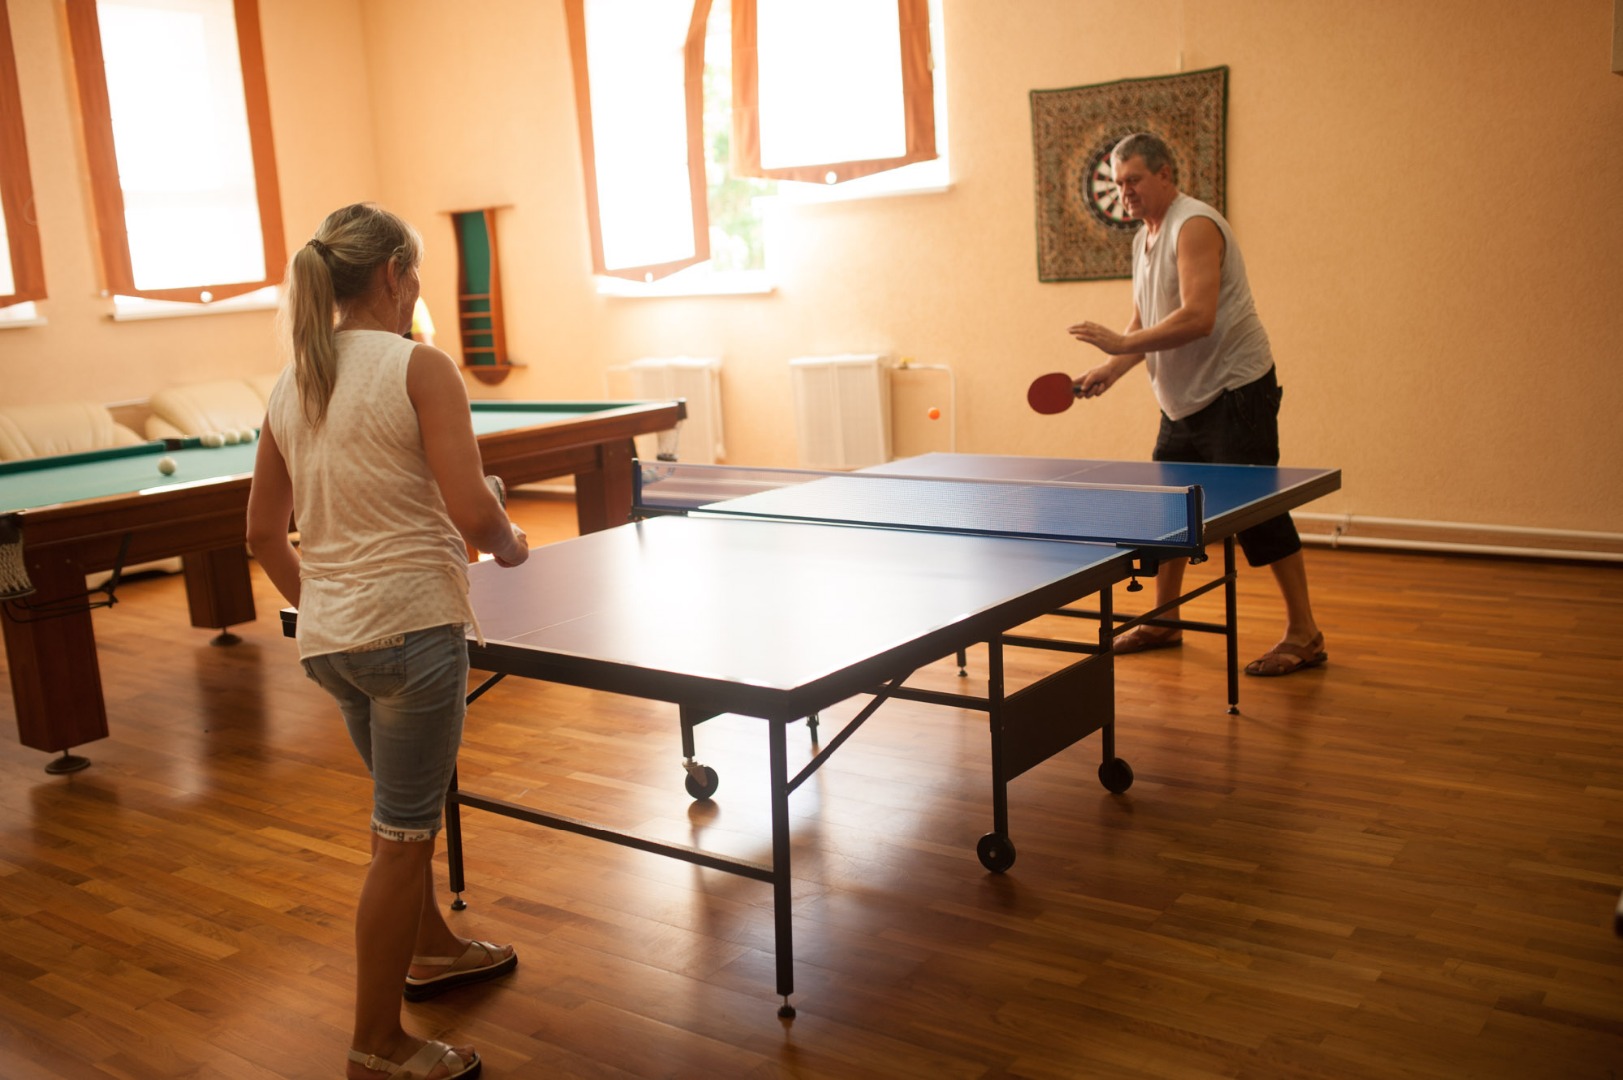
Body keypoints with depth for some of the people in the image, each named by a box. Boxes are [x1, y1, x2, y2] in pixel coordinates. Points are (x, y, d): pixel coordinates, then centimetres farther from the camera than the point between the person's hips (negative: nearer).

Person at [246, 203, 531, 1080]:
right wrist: (511, 547, 1)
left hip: (326, 639, 8)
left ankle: (430, 949, 48)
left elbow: (263, 532, 13)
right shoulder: (420, 367, -12)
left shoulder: (290, 387, 9)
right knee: (402, 836, 5)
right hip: (410, 627, -7)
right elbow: (473, 514, -19)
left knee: (407, 806, 27)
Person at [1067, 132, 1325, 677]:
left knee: (1256, 513, -8)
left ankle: (1304, 635, 2)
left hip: (1234, 391, -9)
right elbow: (1145, 323, 18)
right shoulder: (1144, 238, 13)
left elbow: (1197, 318, -28)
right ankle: (1164, 619, 27)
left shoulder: (1194, 225, -16)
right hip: (1183, 401, 9)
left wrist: (1121, 344, -26)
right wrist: (1112, 368, 1)